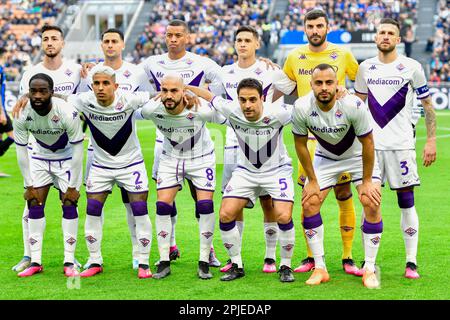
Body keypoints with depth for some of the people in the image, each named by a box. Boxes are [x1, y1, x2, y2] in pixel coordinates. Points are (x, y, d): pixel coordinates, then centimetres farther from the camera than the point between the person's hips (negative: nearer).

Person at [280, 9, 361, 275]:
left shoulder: (342, 54, 1)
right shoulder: (295, 57, 7)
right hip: (308, 136, 2)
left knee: (344, 195, -2)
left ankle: (348, 258, 5)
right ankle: (311, 257, 10)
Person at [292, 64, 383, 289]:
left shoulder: (353, 105, -33)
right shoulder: (302, 108, -26)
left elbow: (367, 143, -20)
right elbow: (301, 144, -10)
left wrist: (367, 181, -15)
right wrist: (312, 181, -6)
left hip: (358, 155, -2)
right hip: (325, 157, 3)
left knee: (372, 204, -17)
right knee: (309, 204, -9)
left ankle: (370, 269, -6)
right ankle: (320, 268, 2)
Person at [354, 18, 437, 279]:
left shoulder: (411, 67, 0)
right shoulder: (365, 68, 9)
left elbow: (428, 105, 4)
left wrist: (431, 141, -2)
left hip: (401, 144, -3)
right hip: (370, 144, 3)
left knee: (406, 201, -3)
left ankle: (412, 262, 2)